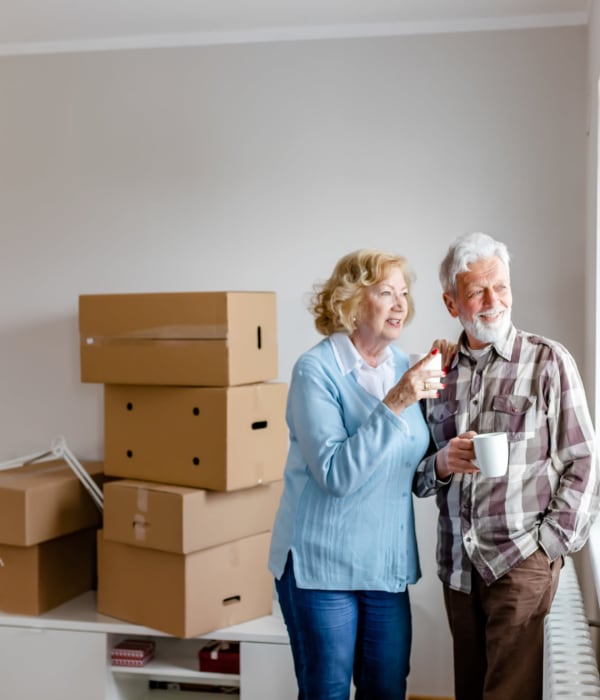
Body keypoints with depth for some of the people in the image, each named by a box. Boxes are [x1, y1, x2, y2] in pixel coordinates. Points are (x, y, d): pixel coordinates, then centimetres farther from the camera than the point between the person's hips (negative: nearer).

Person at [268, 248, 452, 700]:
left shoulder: (403, 366, 5)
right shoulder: (316, 370, -13)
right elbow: (336, 475, -22)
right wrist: (393, 404, -28)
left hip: (388, 563, 6)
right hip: (324, 562, -6)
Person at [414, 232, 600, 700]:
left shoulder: (548, 361, -5)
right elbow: (420, 477, 10)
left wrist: (550, 543, -9)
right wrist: (442, 463, -11)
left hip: (522, 561, -4)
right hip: (457, 565, 4)